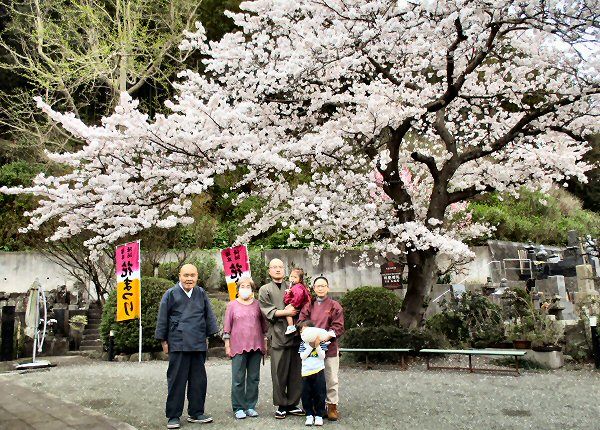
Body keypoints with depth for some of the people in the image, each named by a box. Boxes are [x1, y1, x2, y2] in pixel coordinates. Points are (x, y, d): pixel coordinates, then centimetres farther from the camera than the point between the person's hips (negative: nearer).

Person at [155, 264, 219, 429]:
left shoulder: (201, 293, 8)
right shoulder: (171, 294, -1)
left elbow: (209, 316, 14)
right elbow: (162, 319, 2)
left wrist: (208, 334, 12)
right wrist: (163, 341, 2)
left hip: (199, 345, 4)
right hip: (178, 345, -3)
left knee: (198, 380, 9)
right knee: (177, 381, 2)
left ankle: (196, 413, 22)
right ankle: (173, 416, 13)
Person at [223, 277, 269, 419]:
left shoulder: (257, 304, 7)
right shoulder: (232, 305, 3)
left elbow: (264, 324, 12)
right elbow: (227, 326, 4)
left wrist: (265, 342, 10)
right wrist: (227, 345, 1)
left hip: (256, 346, 2)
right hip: (238, 347, -2)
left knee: (254, 378, 8)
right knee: (238, 379, 1)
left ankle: (251, 406, 18)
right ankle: (239, 408, 10)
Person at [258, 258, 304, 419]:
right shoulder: (265, 289, 9)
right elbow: (267, 311, -2)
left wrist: (293, 309, -3)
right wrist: (286, 312, -10)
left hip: (295, 334, 3)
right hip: (278, 335, -3)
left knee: (296, 373, 4)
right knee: (279, 374, -1)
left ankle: (293, 404, 15)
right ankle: (281, 406, 11)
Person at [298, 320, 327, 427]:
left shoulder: (320, 342, -1)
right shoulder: (303, 343, 4)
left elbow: (322, 356, -7)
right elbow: (302, 356, -8)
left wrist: (317, 346, -19)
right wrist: (311, 346, -16)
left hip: (318, 371, -2)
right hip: (306, 372, 2)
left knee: (319, 394, 4)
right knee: (306, 395, 5)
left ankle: (319, 415, 15)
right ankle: (309, 415, 17)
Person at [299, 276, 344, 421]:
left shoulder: (335, 306, 1)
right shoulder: (308, 306, 9)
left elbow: (338, 327, -5)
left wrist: (324, 338, -18)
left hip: (330, 347, -2)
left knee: (331, 379, 3)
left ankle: (332, 405, 15)